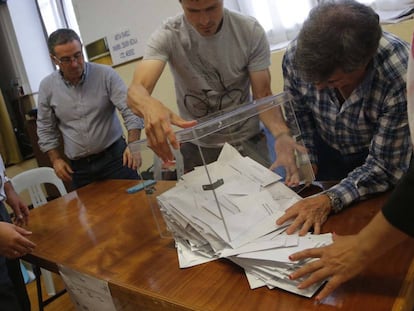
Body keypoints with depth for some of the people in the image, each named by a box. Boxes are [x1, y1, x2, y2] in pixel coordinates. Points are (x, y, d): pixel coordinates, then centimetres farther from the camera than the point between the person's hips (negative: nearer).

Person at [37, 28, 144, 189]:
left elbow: (130, 110, -12)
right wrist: (56, 159, 3)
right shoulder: (47, 86, 1)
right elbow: (46, 129, 11)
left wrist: (133, 144, -26)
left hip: (114, 156, -2)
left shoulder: (106, 74, -7)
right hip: (78, 167, 2)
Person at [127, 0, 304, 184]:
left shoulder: (251, 31, -15)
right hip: (196, 146, 0)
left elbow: (263, 96, -13)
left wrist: (281, 135, -34)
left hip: (247, 141, 1)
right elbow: (135, 92, -30)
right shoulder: (167, 36, -17)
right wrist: (150, 106, -55)